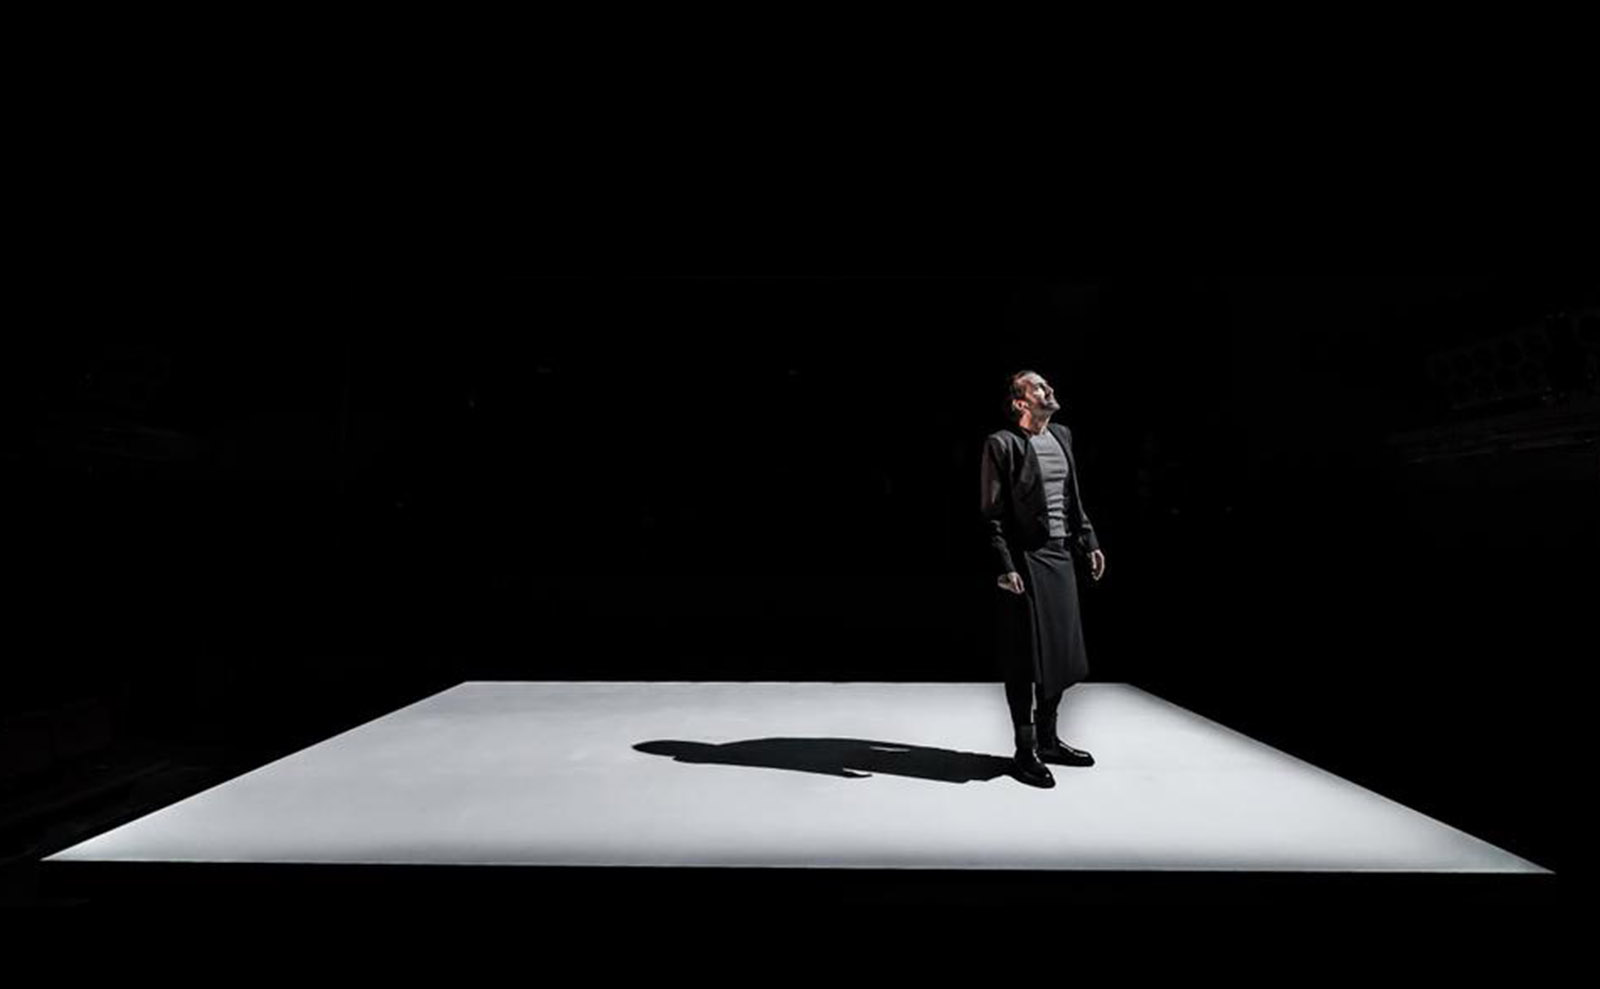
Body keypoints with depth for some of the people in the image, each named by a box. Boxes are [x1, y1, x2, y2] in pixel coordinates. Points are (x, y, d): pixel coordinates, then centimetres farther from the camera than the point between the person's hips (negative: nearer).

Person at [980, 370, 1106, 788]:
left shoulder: (1061, 436, 13)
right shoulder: (1001, 444, -10)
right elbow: (993, 515, -12)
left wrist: (1089, 542, 15)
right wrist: (1004, 567, -18)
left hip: (1060, 555, 8)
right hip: (1025, 561, -8)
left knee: (1060, 652, 14)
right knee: (1025, 659, 1)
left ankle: (1048, 740, 31)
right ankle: (1025, 751, 14)